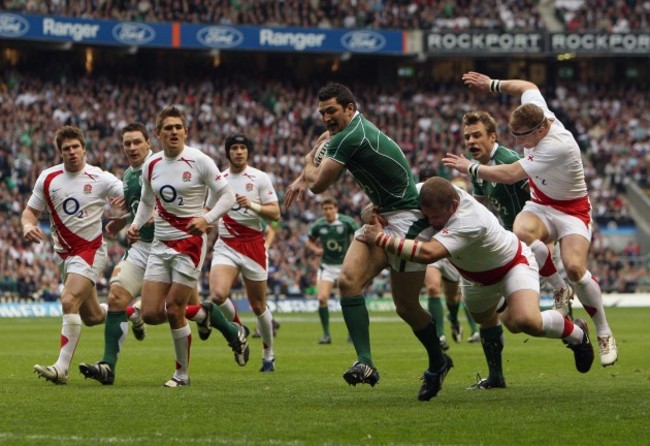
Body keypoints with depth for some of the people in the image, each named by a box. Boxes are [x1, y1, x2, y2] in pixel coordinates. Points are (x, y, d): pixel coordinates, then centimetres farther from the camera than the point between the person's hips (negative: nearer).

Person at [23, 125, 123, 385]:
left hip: (90, 249, -5)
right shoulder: (47, 178, 2)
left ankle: (62, 368, -25)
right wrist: (28, 225, -13)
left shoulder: (101, 179, -8)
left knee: (70, 302, -24)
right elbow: (31, 210, 10)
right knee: (92, 317, 11)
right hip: (63, 253, 5)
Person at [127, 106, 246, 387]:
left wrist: (207, 219, -22)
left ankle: (182, 373, 10)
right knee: (150, 314, -4)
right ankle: (203, 314, 23)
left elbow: (227, 195, -7)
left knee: (173, 311, -9)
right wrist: (136, 225, 3)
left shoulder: (199, 161, -9)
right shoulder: (151, 165, 5)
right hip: (161, 243, 5)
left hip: (190, 242, -5)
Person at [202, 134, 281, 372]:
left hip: (253, 245, -2)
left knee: (258, 305, 4)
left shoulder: (259, 178, -1)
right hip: (225, 245, 2)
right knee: (218, 295, -21)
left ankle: (269, 355, 22)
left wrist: (252, 205, -21)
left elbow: (275, 213, -6)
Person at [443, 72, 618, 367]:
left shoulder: (557, 146, -34)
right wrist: (493, 85, 12)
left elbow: (510, 175, -33)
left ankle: (604, 334, -6)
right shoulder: (536, 112, -11)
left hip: (571, 209, -6)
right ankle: (560, 292, -9)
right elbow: (528, 87, 15)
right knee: (521, 232, -32)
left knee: (574, 267, -29)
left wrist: (470, 167, -23)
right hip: (540, 205, 6)